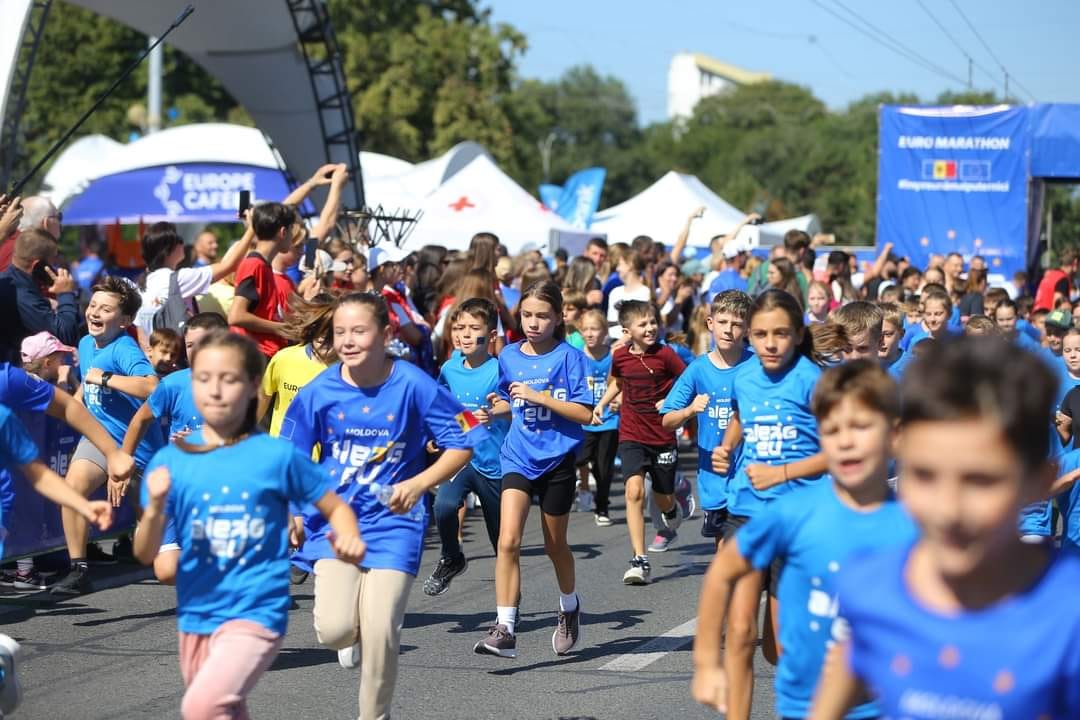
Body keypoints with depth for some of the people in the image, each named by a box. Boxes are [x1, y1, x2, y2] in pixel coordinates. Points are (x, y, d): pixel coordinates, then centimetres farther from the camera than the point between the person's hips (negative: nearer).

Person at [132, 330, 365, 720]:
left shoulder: (277, 455, -6)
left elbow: (336, 508, 5)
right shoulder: (170, 461, 0)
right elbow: (145, 555, -1)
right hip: (196, 616, 4)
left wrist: (348, 538, -17)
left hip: (256, 614, -4)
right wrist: (155, 508, -21)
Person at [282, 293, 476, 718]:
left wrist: (419, 483, -15)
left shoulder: (413, 386, -12)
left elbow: (463, 443, -3)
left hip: (393, 521, -1)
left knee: (380, 634, -11)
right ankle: (353, 636, 24)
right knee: (335, 631, -15)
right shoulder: (319, 392, -6)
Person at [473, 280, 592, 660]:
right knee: (508, 540, -16)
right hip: (518, 458, 2)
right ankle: (504, 629, -17)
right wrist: (497, 407, 0)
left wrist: (538, 396, -19)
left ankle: (570, 607, 42)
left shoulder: (568, 357, -7)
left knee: (555, 544, 14)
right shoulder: (509, 356, 5)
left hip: (557, 460, -2)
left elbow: (584, 413, -12)